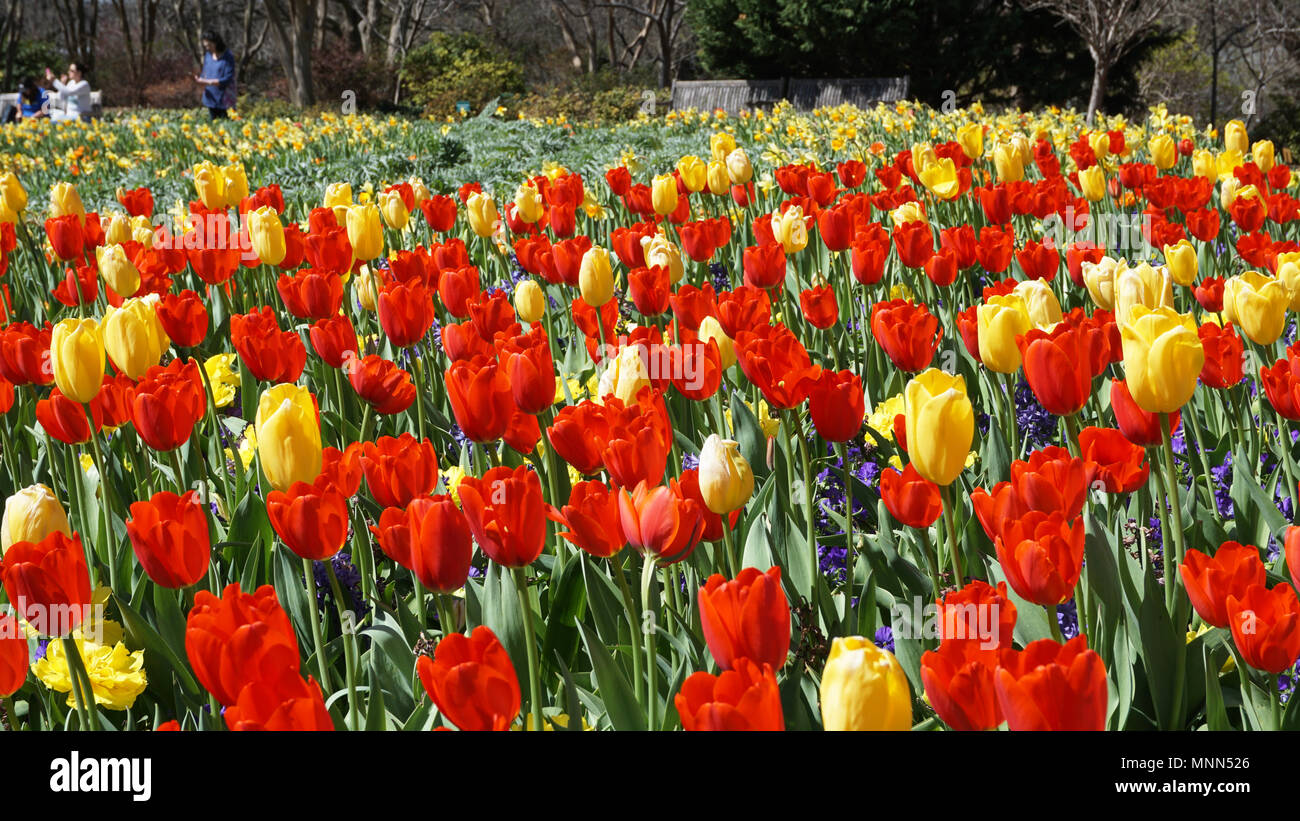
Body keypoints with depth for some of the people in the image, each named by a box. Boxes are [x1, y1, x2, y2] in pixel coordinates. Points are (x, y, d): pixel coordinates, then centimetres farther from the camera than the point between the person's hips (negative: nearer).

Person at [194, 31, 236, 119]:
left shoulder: (228, 57, -12)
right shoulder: (208, 55, 7)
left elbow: (227, 79, -17)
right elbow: (205, 74, 14)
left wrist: (208, 82, -23)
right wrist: (200, 79, -11)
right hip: (211, 99, 6)